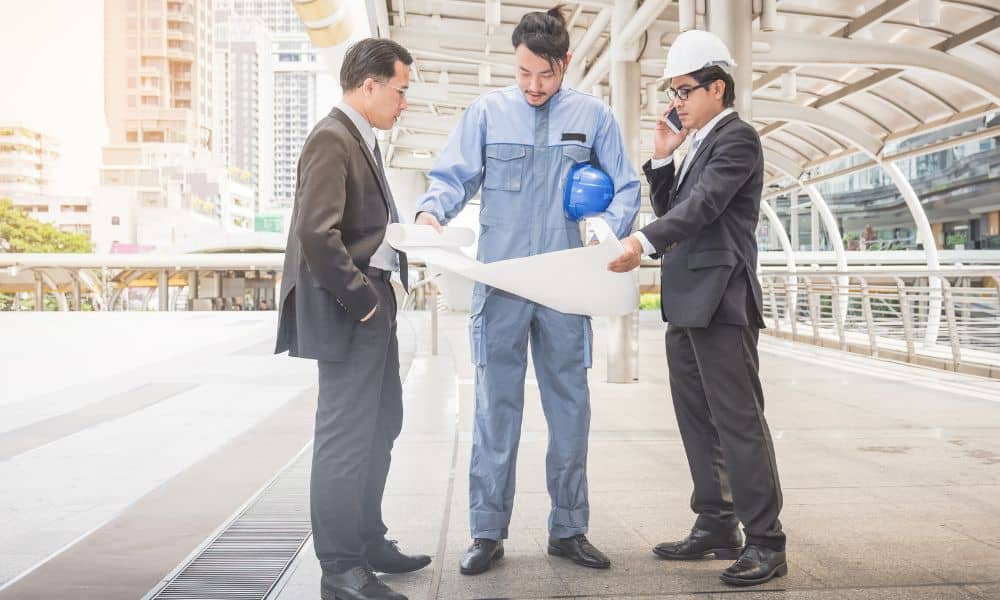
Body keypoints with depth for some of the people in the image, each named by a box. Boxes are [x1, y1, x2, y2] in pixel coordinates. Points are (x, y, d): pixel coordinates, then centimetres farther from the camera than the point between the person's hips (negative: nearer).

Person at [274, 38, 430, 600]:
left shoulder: (364, 139, 15)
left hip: (375, 304, 11)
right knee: (345, 438, -2)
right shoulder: (332, 138, -15)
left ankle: (369, 541, 33)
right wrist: (360, 300, -18)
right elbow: (317, 233, -24)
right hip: (349, 313, -11)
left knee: (379, 428, 19)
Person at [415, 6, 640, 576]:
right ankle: (488, 532, 15)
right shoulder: (488, 111, 4)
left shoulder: (593, 115, 5)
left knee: (571, 409, 9)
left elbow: (626, 187, 5)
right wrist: (431, 211, -21)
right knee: (496, 409, 4)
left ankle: (569, 529, 23)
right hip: (500, 284, -1)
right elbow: (453, 176, 0)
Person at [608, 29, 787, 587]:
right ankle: (716, 527, 23)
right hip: (687, 304, 10)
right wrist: (662, 158, 8)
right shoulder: (698, 145, 21)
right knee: (698, 421, 13)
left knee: (738, 421, -6)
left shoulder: (738, 137, -7)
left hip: (720, 303, -10)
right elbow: (673, 210, 19)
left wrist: (643, 241, -33)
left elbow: (704, 204, -22)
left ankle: (765, 541, 2)